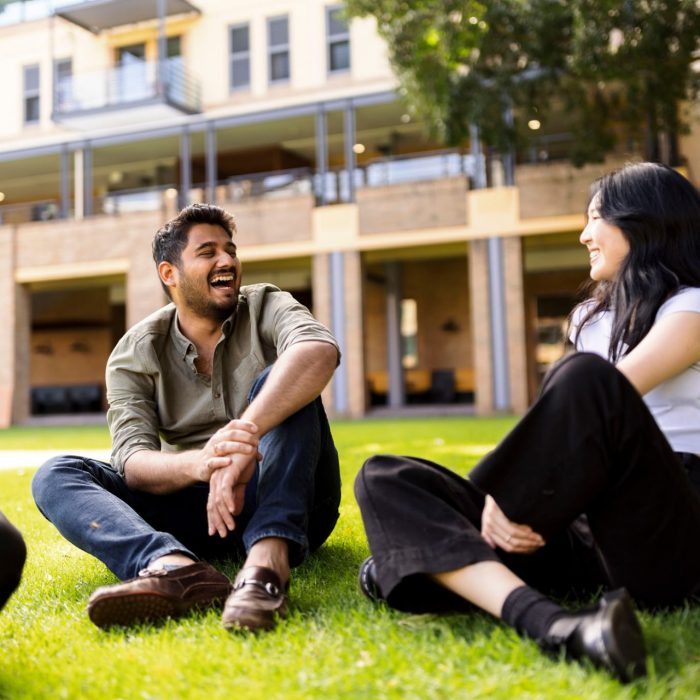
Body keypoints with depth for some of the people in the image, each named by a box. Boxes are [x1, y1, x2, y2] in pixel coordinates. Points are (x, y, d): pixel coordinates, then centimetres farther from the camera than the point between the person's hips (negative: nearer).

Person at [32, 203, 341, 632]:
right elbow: (133, 464, -14)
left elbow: (320, 351, -27)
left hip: (286, 503, -2)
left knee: (276, 384, -25)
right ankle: (176, 567, -45)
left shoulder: (265, 308, -2)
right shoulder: (134, 354, 1)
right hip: (195, 508, 2)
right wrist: (198, 463, -38)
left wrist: (246, 435, -43)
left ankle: (268, 562, -46)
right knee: (55, 476, -15)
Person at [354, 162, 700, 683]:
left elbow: (601, 392, -16)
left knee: (588, 378, -33)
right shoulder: (592, 317, 26)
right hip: (582, 535, 7)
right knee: (383, 479, -12)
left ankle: (429, 550, -16)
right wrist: (501, 504, -6)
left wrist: (498, 504, -24)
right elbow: (564, 423, 13)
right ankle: (550, 624, -38)